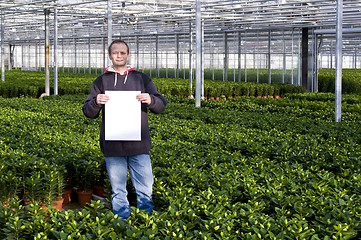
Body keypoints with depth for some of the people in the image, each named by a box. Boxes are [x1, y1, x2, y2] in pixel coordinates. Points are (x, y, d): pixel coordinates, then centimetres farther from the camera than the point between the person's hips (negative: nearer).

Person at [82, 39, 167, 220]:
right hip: (112, 145, 0)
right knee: (118, 191, 8)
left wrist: (151, 100, -13)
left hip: (138, 145, 0)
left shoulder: (142, 79, 11)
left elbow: (161, 106, 10)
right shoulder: (101, 81, 11)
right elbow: (88, 113, 8)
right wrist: (96, 102, -15)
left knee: (145, 189, 3)